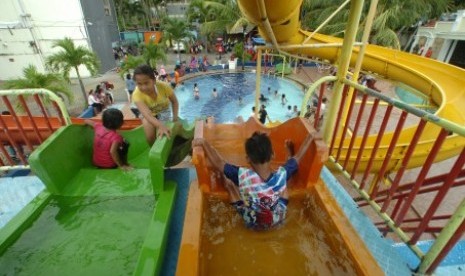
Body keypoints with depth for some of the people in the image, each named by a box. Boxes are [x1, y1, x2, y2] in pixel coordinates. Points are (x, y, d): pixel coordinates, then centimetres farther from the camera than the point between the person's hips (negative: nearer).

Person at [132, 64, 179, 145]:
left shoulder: (164, 86, -31)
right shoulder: (137, 94, -34)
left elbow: (174, 101, -12)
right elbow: (147, 115, -48)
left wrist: (175, 117, -22)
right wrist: (161, 126, -65)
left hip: (163, 111, 0)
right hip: (149, 113, 0)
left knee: (162, 134, -18)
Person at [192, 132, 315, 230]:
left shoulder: (242, 176, -35)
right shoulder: (282, 174, -29)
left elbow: (217, 163, -21)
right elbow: (298, 158, -10)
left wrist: (204, 143, -14)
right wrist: (310, 137, 1)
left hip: (252, 223, -1)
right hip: (278, 220, 2)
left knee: (228, 181, 4)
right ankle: (289, 152, 38)